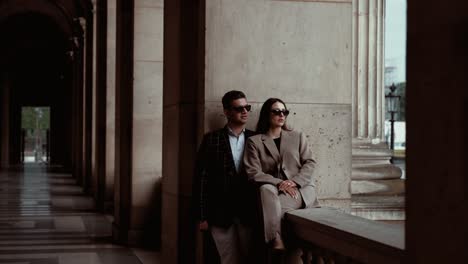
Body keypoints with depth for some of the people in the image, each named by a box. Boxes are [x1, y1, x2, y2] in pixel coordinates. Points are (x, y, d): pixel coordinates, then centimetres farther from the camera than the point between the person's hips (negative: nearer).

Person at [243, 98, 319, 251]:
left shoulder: (298, 137, 16)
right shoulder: (254, 141, 8)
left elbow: (309, 163, 7)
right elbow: (253, 173, -3)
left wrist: (295, 182, -12)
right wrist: (279, 183, -17)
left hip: (301, 189, 0)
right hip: (273, 188, 0)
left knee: (277, 205, -33)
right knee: (267, 190, -37)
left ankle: (278, 239, -16)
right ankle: (276, 239, -35)